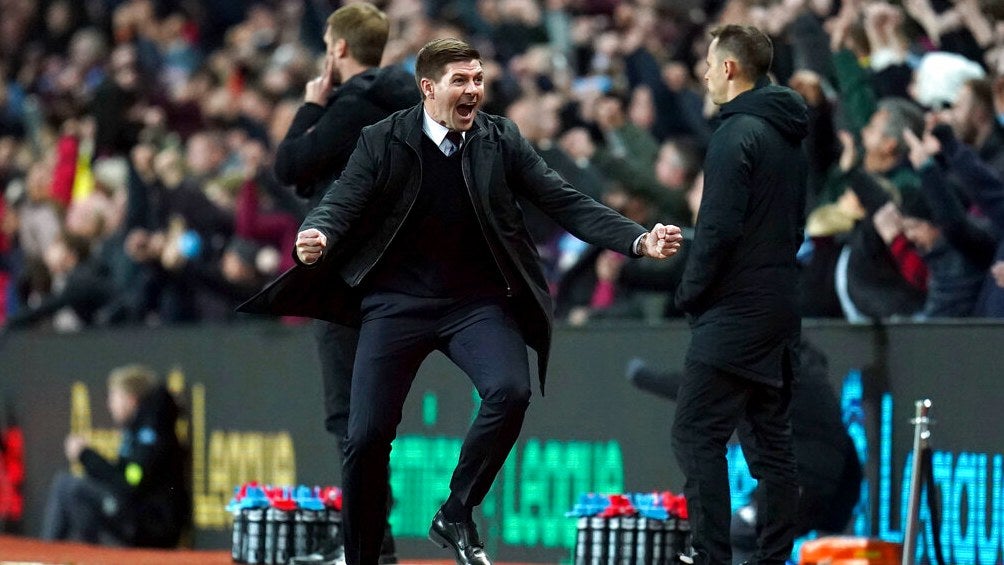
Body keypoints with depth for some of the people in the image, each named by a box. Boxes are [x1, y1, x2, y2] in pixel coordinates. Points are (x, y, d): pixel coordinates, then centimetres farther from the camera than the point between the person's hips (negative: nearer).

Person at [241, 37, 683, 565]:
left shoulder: (501, 139, -1)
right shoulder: (382, 141, -5)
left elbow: (565, 202, -3)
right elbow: (341, 203, -11)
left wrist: (639, 241, -16)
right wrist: (317, 236, -35)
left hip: (477, 301, 1)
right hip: (397, 301, -1)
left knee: (510, 392, -26)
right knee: (367, 437, -4)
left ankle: (456, 516, -7)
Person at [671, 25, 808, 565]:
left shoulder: (736, 134, -14)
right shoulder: (791, 138, 15)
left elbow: (720, 228, -19)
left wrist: (690, 292, -7)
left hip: (735, 312, -9)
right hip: (781, 307, 9)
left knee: (696, 435, -7)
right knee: (770, 439, 11)